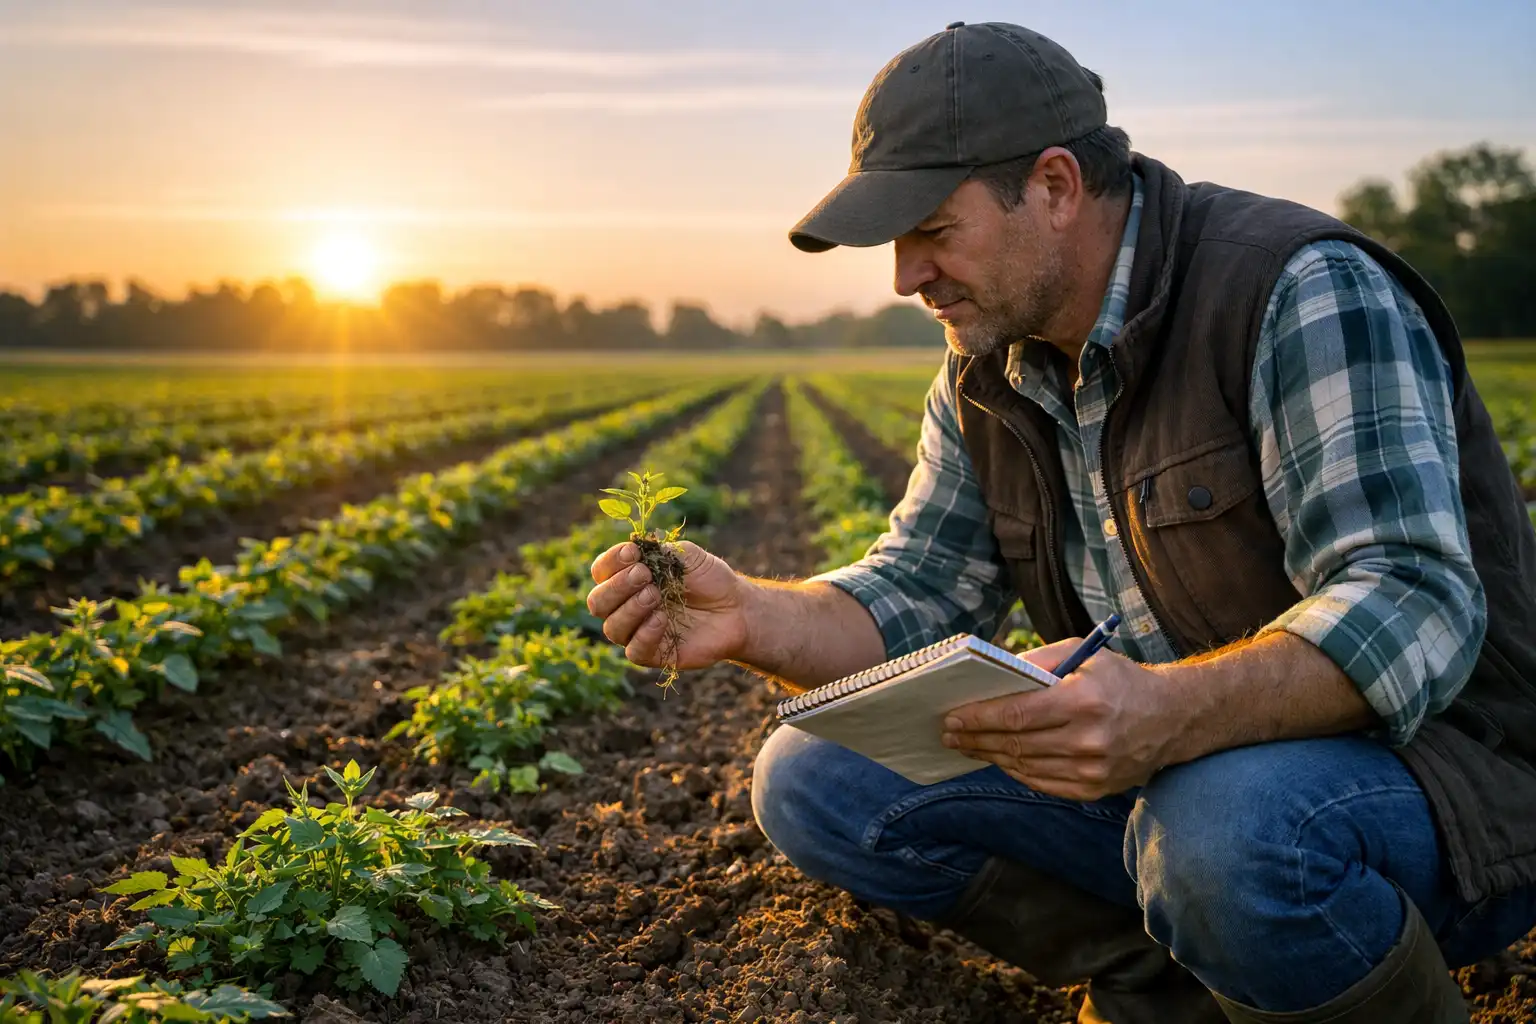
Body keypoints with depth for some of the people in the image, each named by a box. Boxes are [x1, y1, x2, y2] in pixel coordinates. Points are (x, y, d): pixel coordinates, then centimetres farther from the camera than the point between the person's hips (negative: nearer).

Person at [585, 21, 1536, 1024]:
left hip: (1424, 756, -6)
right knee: (812, 782, -5)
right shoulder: (989, 375, 5)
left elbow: (1415, 611, -27)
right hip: (1160, 767, 7)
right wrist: (751, 617, -16)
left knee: (1225, 828, -41)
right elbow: (914, 599, 6)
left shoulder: (1302, 293, -18)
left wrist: (1172, 713, -45)